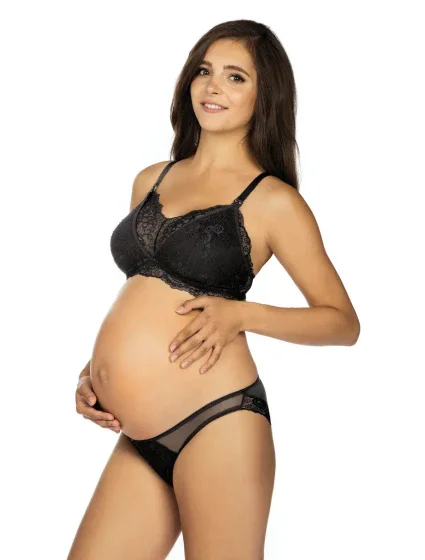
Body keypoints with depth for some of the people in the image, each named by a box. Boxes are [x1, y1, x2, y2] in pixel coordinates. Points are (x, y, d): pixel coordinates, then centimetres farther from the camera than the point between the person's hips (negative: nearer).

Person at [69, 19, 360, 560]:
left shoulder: (272, 200, -1)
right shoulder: (151, 180, 15)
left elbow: (343, 321, 1)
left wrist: (241, 315, -13)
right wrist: (95, 369, 10)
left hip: (216, 425, -5)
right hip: (140, 441, 6)